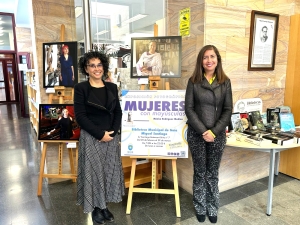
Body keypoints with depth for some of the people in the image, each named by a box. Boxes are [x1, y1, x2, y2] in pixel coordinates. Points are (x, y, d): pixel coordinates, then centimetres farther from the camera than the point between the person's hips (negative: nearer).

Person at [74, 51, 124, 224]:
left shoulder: (112, 87, 6)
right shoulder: (81, 88, -6)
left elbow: (118, 112, 6)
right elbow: (80, 116, -12)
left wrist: (112, 132, -8)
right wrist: (100, 134, -16)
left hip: (112, 137, 4)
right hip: (91, 138, -4)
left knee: (110, 170, 11)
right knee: (93, 171, 6)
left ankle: (105, 205, 29)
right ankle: (95, 207, 26)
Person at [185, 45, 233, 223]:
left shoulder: (225, 82, 2)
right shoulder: (193, 81, -3)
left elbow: (228, 110, -1)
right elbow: (189, 109, -7)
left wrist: (214, 131, -12)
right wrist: (203, 131, -14)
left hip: (218, 135, 1)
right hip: (196, 134, -1)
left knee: (213, 173, 13)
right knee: (200, 172, 12)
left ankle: (213, 208, 31)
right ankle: (200, 208, 29)